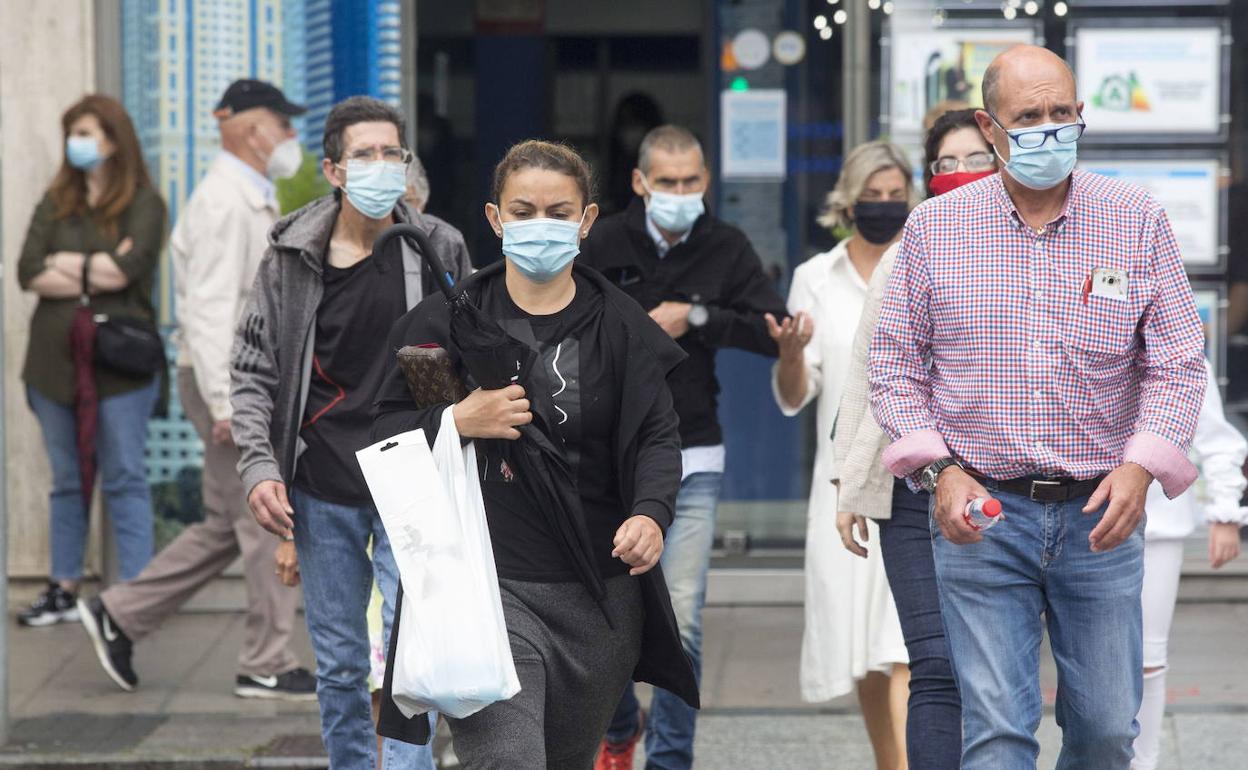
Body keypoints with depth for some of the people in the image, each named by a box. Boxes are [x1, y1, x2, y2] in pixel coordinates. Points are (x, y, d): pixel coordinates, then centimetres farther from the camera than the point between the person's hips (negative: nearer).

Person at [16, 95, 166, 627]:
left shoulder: (142, 203, -1)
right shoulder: (56, 203, 12)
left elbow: (130, 266, -16)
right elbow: (27, 272, -1)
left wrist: (66, 265, -4)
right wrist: (98, 272, -10)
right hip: (55, 359, 5)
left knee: (124, 481, -2)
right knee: (67, 481, 11)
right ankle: (64, 591, 17)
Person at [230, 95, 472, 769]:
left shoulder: (439, 251, 0)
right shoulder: (291, 259, 1)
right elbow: (253, 371, 5)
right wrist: (258, 468, -6)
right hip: (323, 494, 2)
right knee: (338, 667, 10)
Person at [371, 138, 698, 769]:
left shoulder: (620, 326, 6)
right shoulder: (447, 320, 3)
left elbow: (658, 436, -1)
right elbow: (383, 429, 7)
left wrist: (651, 514, -21)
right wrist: (457, 422, -13)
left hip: (599, 598, 3)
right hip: (488, 586, -3)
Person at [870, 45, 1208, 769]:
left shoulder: (1138, 221, 1)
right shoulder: (934, 228, 2)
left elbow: (1178, 362, 2)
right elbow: (896, 363, 7)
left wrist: (1141, 465, -13)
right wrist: (940, 469, -6)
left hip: (1101, 515, 1)